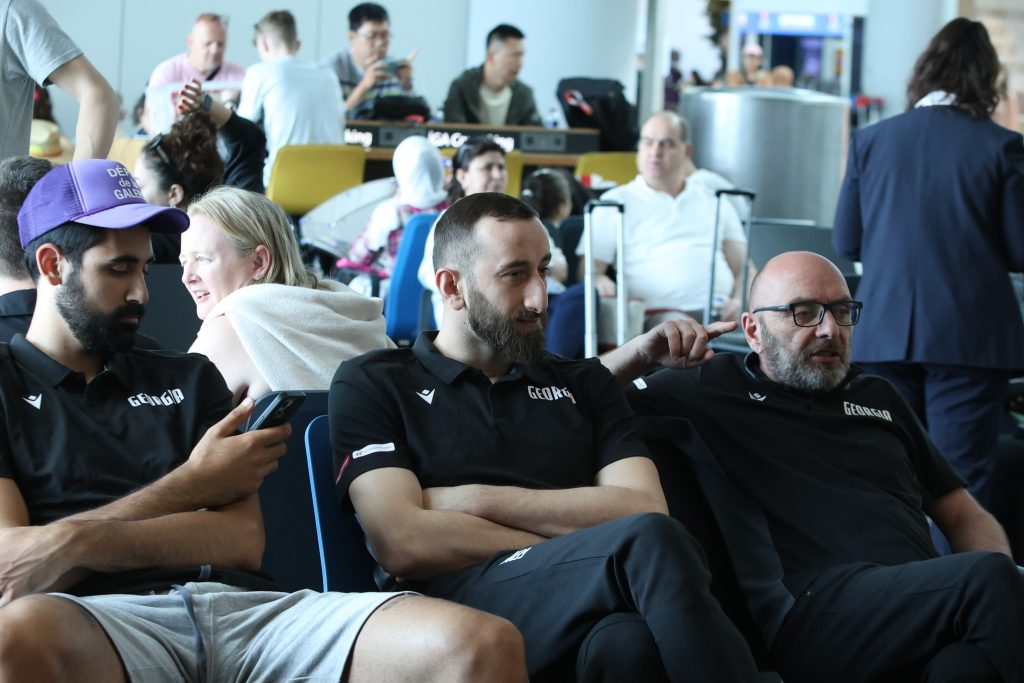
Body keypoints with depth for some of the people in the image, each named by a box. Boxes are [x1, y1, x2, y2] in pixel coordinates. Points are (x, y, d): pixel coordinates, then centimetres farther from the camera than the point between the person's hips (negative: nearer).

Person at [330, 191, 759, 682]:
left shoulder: (583, 384, 27)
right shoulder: (372, 384, 14)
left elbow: (645, 506, 9)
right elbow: (401, 543, -2)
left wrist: (478, 501, 0)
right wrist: (594, 551, -1)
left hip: (585, 613, 3)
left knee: (632, 643, -39)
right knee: (651, 541, -33)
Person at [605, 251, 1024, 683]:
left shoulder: (878, 398, 31)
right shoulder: (711, 391, 18)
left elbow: (964, 516, 30)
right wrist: (644, 352, 2)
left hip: (923, 600, 3)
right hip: (809, 610, -3)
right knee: (984, 575, -31)